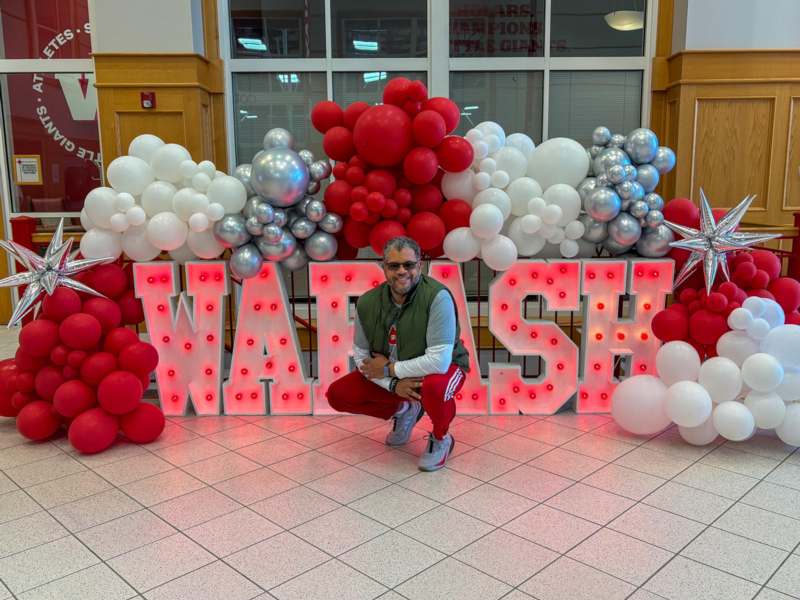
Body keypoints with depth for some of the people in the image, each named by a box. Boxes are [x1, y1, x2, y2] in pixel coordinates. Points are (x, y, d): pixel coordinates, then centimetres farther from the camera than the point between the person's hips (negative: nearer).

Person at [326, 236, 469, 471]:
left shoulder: (437, 297, -28)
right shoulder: (367, 302, -13)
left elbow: (439, 361, -33)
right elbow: (361, 356, -5)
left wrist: (389, 369, -23)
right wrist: (392, 384, -21)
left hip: (441, 368, -5)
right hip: (388, 375, 5)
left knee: (434, 387, -39)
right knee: (337, 395, -6)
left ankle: (441, 438, -3)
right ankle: (403, 410, 20)